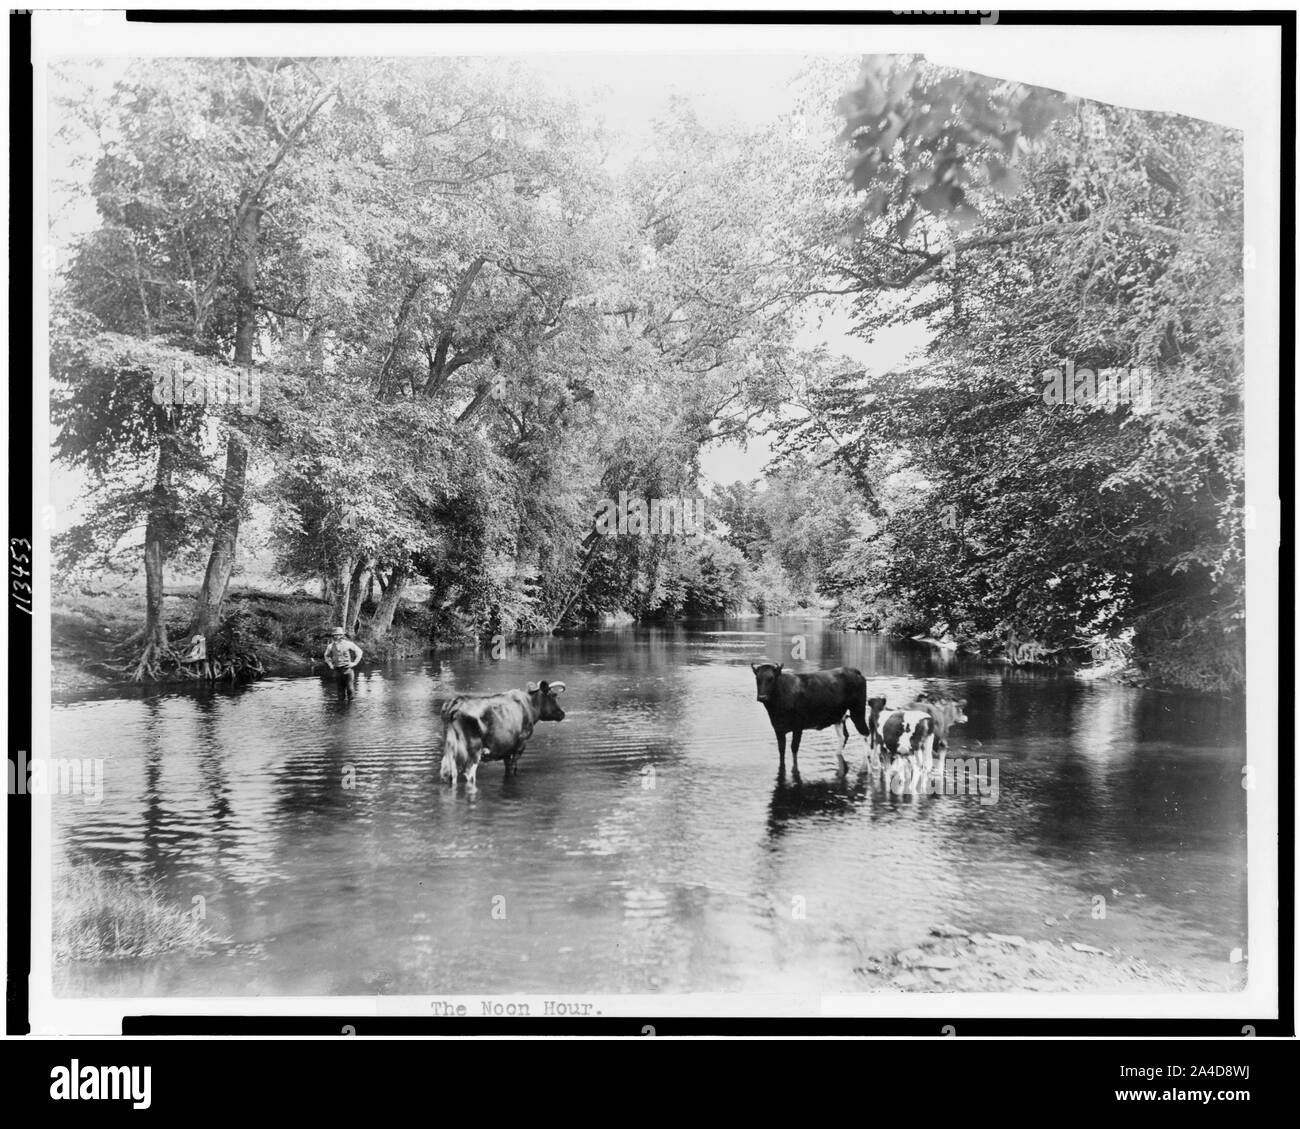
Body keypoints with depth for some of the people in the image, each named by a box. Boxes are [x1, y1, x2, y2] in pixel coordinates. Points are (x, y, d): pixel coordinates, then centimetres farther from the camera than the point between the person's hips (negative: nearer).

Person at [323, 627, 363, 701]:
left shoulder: (348, 644, -5)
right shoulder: (331, 646, 4)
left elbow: (359, 651, 5)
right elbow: (326, 655, 25)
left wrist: (354, 663, -1)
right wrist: (330, 664, 13)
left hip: (347, 669, -3)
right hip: (337, 671, 3)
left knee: (350, 689, -8)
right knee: (341, 690, 5)